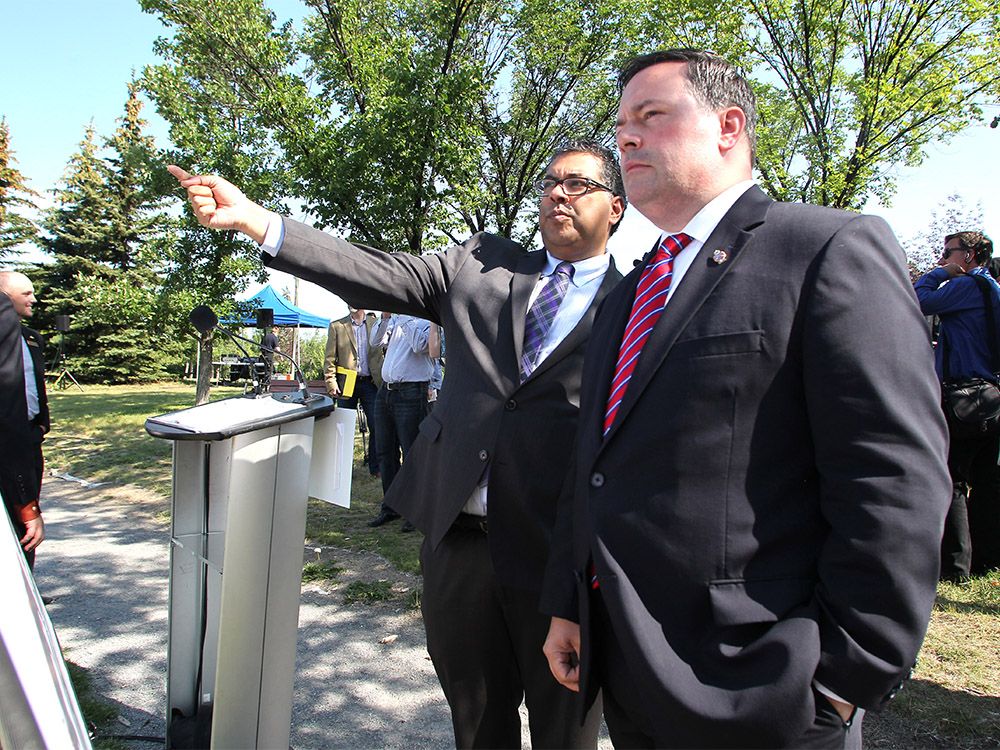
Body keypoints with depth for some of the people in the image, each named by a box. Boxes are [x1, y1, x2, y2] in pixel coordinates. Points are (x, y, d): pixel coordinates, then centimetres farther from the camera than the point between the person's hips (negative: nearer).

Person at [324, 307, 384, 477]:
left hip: (370, 382, 1)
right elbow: (329, 358, 2)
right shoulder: (336, 326, 6)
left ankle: (376, 467, 9)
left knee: (377, 426, -2)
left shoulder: (375, 323, 10)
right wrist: (331, 382, -5)